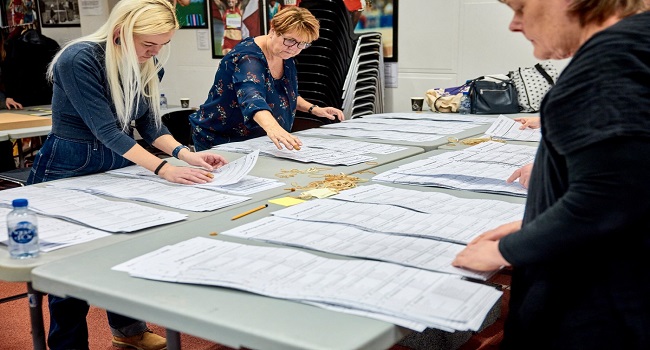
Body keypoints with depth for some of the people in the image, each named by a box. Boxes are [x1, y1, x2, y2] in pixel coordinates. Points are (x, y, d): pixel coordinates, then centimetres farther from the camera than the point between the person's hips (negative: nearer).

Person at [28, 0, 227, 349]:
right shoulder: (80, 59, -25)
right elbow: (106, 129, -30)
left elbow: (150, 123, -1)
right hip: (69, 170, -6)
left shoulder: (148, 64, -4)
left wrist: (185, 154, -18)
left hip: (118, 164, 7)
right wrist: (164, 169, -36)